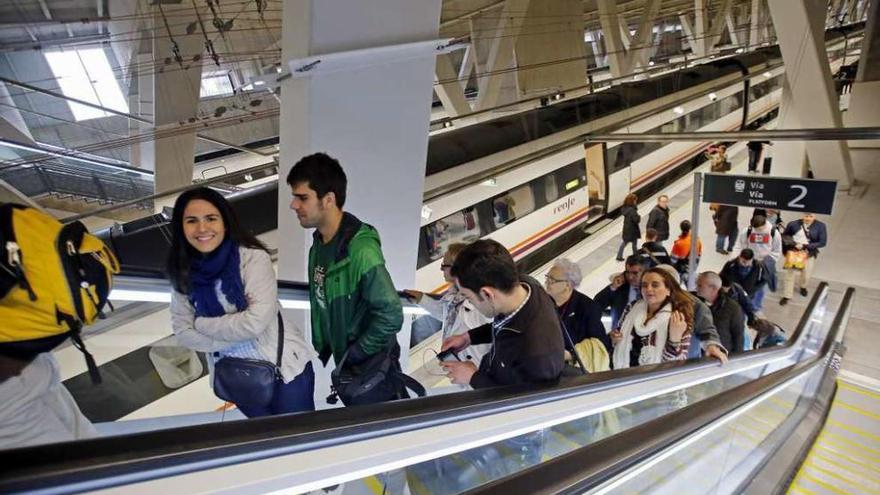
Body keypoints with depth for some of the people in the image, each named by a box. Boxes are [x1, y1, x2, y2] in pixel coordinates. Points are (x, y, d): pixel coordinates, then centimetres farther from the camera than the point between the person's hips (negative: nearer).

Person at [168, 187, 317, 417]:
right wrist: (237, 336, -18)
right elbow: (182, 331, -6)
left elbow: (256, 321, -27)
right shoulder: (184, 272, -4)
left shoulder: (253, 258, -20)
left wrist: (203, 324, -14)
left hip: (284, 368, -4)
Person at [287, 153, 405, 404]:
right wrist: (321, 349, 5)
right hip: (344, 363, 8)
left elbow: (391, 314, -28)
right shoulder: (319, 242, -2)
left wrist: (355, 355, -18)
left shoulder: (360, 250, -29)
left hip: (373, 367, -8)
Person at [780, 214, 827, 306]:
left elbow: (822, 242, -11)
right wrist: (793, 243, -12)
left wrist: (805, 246, -19)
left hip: (809, 253, 1)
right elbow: (785, 235, 4)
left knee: (806, 274, 15)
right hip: (794, 251, -1)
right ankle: (786, 296, 9)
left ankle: (803, 286, 49)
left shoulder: (820, 226, -11)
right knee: (791, 273, -1)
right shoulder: (793, 224, -11)